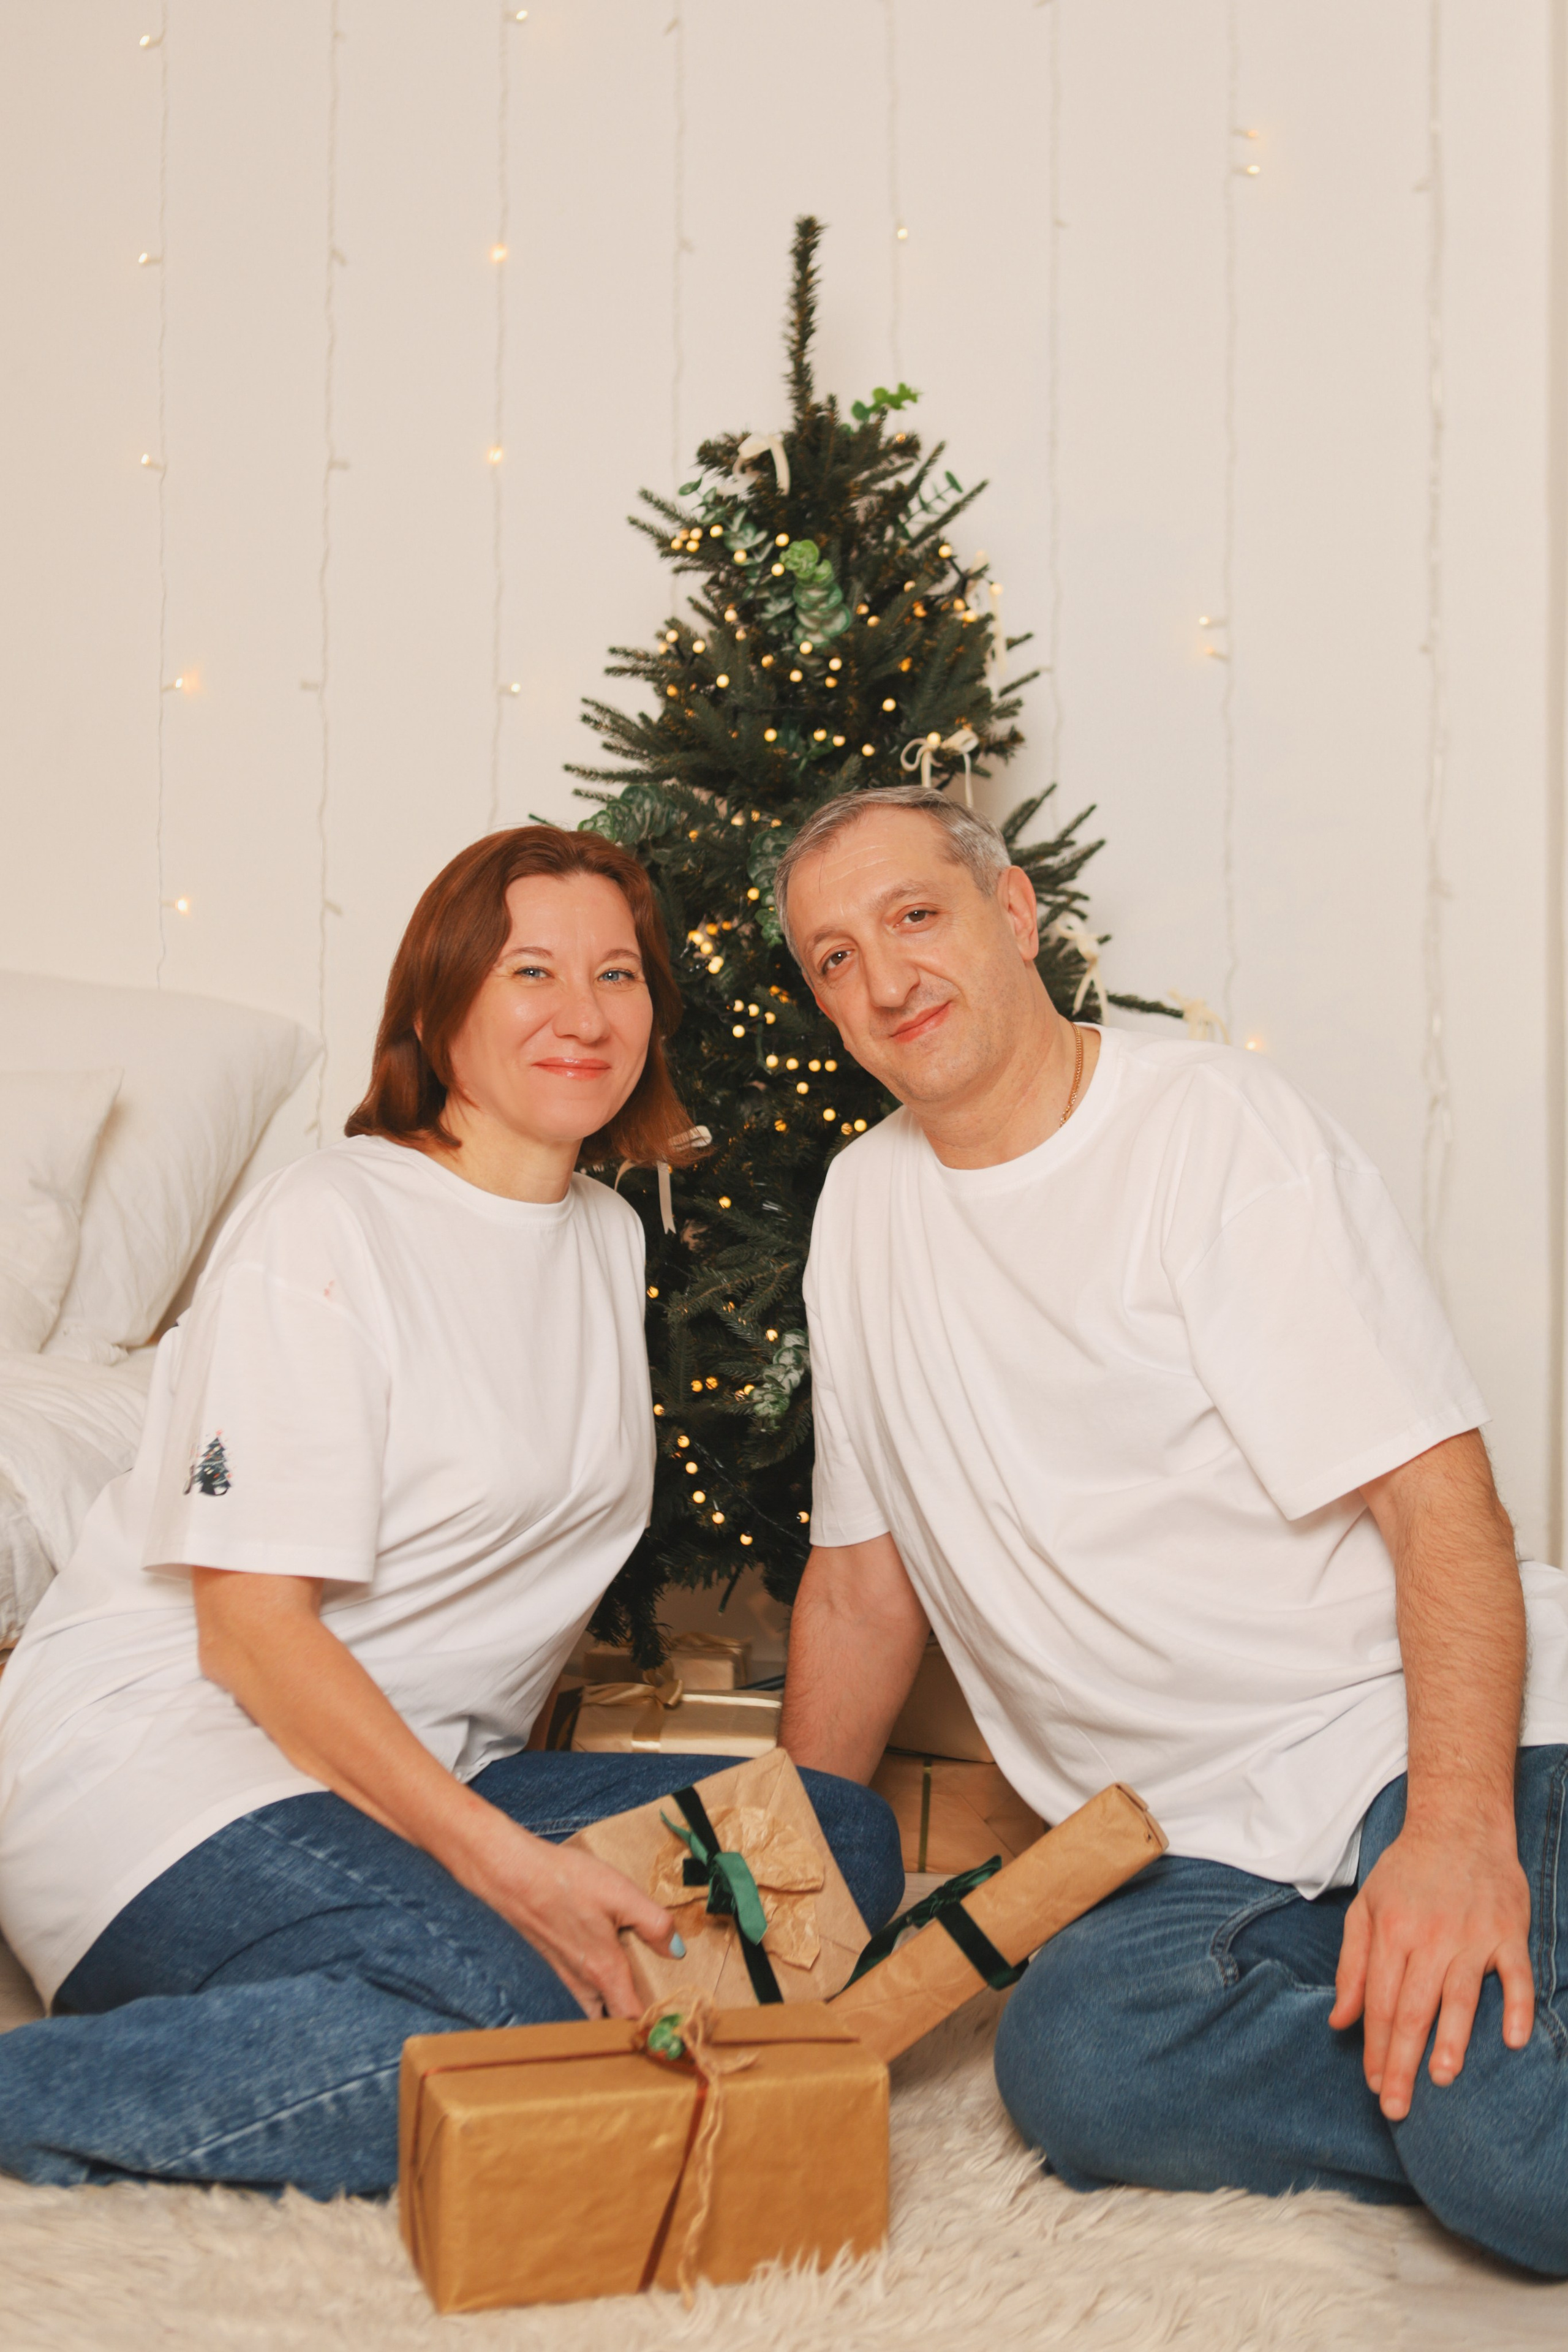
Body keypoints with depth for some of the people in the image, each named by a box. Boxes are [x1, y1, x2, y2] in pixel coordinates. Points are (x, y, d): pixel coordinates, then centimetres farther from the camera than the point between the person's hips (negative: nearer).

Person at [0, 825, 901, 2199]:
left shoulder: (610, 1234, 14)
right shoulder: (324, 1230, -11)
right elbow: (252, 1629, -16)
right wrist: (507, 1868, -23)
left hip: (429, 1778, 9)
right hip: (160, 1754, -8)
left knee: (846, 1837, -8)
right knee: (515, 2031, -32)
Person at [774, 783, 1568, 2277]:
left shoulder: (1218, 1126, -5)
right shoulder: (862, 1205, 11)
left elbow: (1438, 1494, -13)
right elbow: (862, 1579, 17)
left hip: (1401, 1730, -4)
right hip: (1192, 1841, 5)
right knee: (1070, 2064, -27)